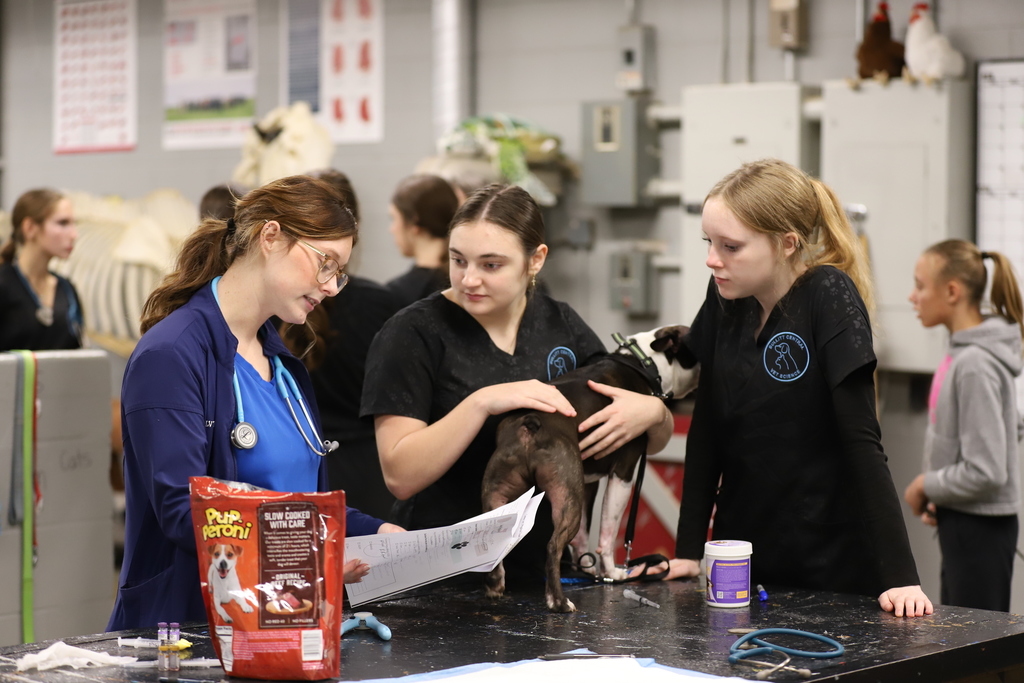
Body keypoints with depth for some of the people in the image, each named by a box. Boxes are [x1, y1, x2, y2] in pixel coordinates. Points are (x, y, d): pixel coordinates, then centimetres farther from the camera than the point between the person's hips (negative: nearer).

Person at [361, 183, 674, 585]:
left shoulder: (560, 325, 6)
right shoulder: (413, 333, -8)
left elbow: (654, 443, 12)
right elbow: (400, 476, -16)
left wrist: (652, 413, -11)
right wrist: (481, 402, -25)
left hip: (544, 568, 1)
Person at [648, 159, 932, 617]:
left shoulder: (829, 297, -16)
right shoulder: (724, 301, 0)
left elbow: (861, 440, -20)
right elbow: (706, 429, 5)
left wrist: (900, 576, -24)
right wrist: (688, 551, 1)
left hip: (833, 568, -5)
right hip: (741, 562, 5)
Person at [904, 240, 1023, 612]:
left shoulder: (975, 365, -21)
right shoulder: (963, 352, 8)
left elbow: (986, 473, -24)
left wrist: (926, 486, -8)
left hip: (979, 527, -10)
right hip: (960, 521, 10)